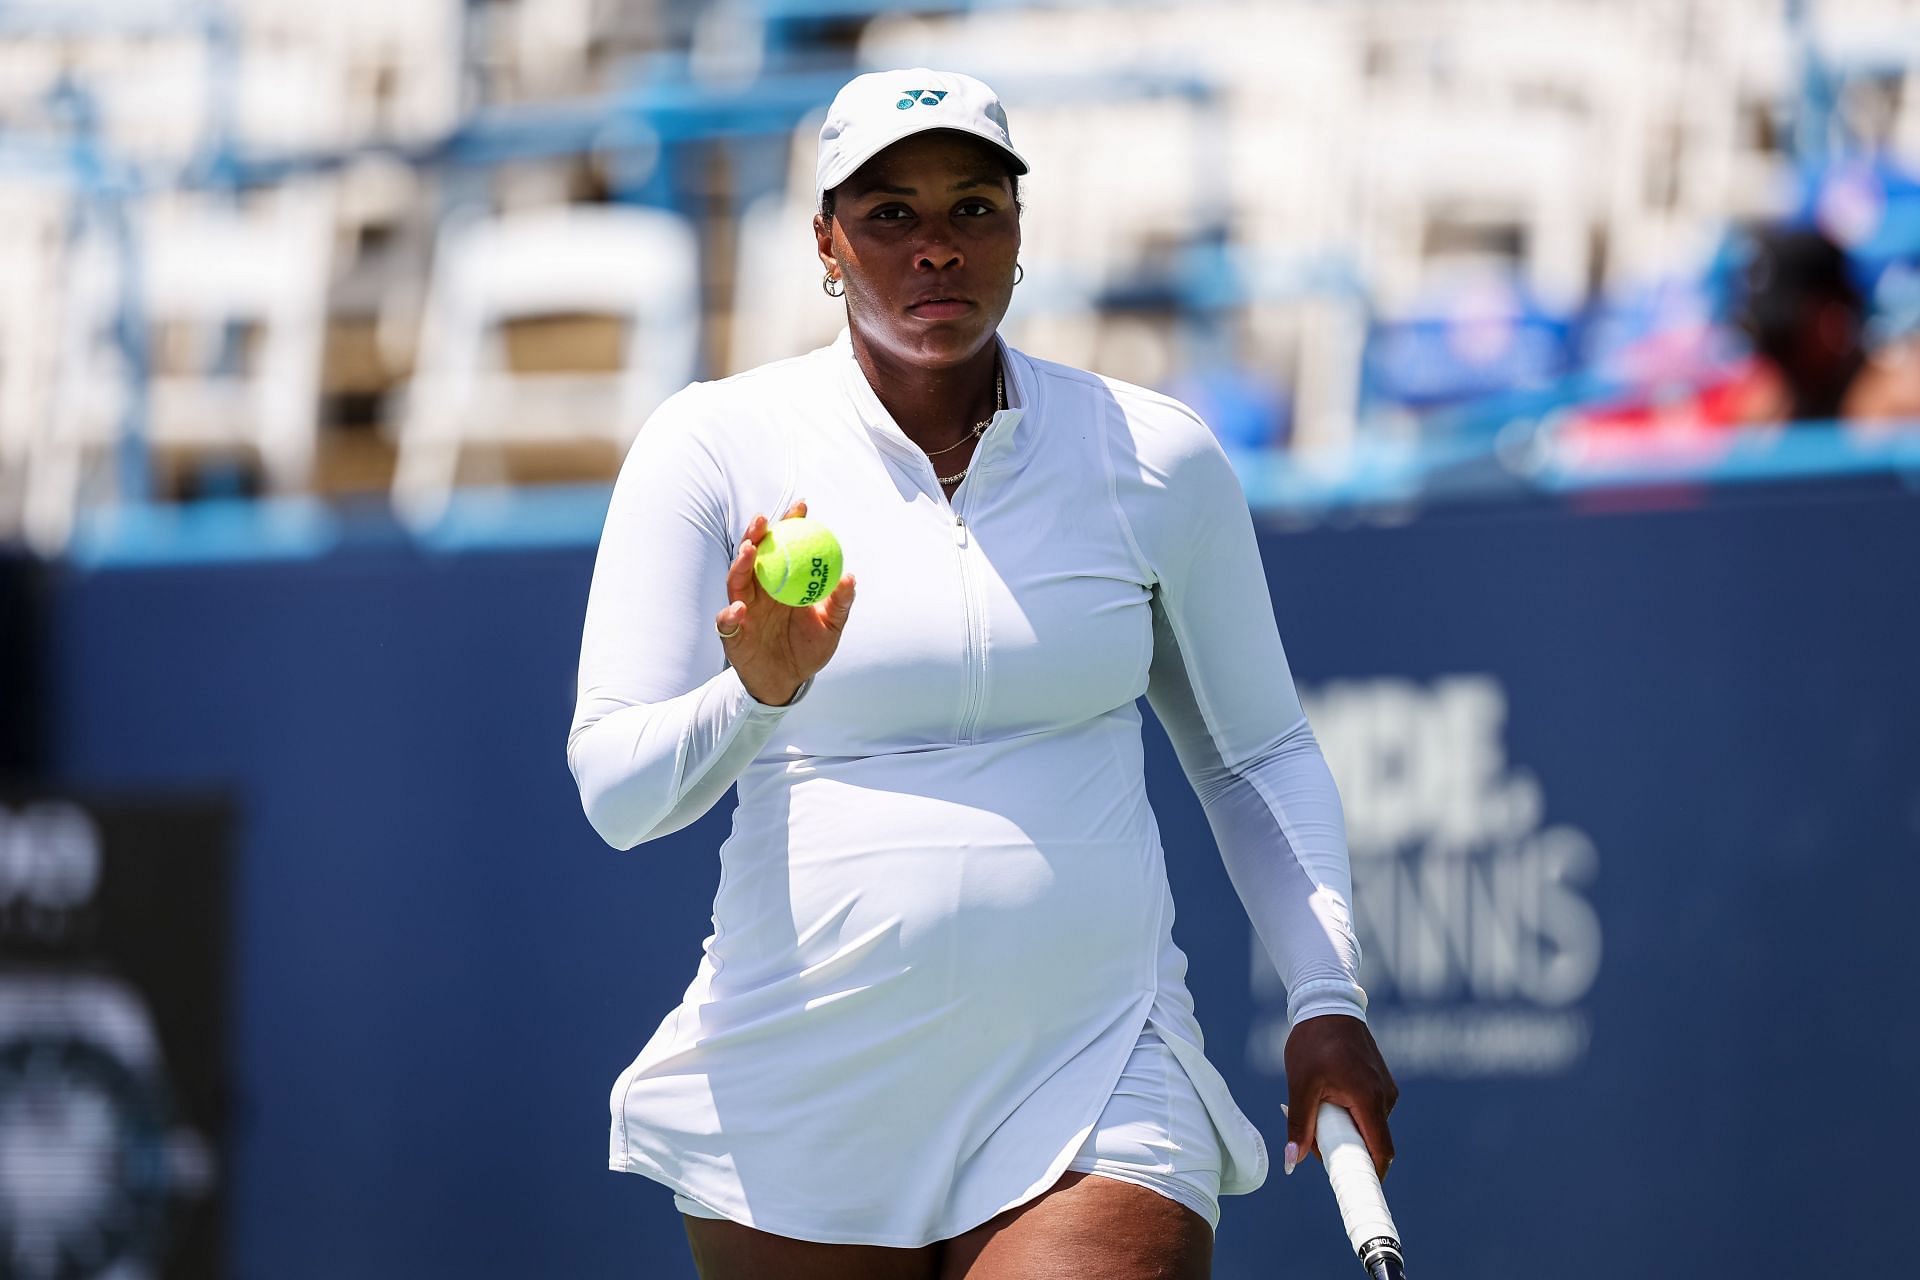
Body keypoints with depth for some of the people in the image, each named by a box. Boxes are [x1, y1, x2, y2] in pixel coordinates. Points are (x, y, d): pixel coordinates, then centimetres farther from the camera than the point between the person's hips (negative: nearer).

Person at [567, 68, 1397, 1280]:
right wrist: (759, 692, -26)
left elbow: (1259, 756, 17)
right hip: (803, 1114, 0)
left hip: (1098, 1087, 0)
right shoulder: (716, 446, -1)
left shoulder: (1158, 459, 5)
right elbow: (616, 788, -6)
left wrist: (1328, 997, 5)